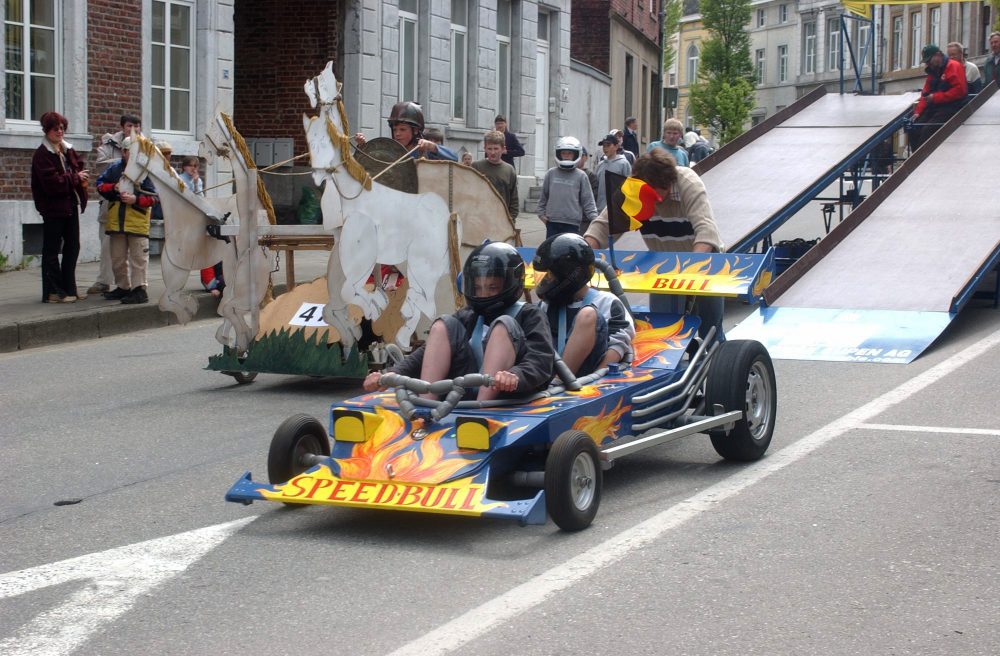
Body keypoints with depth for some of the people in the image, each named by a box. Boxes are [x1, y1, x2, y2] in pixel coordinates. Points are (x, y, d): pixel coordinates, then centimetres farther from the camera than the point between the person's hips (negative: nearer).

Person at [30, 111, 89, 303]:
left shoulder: (68, 150, 13)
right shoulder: (42, 154, -12)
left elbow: (79, 167, 16)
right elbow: (52, 182, -21)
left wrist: (82, 178, -7)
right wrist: (75, 178, -14)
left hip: (71, 205, 8)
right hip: (53, 207, -8)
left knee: (72, 247, 13)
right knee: (51, 250, -1)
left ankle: (68, 289, 22)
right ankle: (53, 291, 2)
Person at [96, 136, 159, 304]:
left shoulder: (146, 171, -6)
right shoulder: (114, 168, 7)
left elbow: (154, 196, -10)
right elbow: (100, 184, 9)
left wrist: (136, 199, -21)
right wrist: (113, 188, -9)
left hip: (138, 222, -5)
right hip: (116, 221, 5)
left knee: (138, 257, -2)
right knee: (118, 258, 14)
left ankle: (139, 289, 1)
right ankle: (123, 287, 26)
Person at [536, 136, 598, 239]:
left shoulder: (580, 176, 1)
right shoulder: (551, 174, 7)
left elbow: (588, 201, 1)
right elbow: (543, 196, 15)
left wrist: (595, 218, -7)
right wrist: (541, 213, 9)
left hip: (572, 223, -2)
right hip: (552, 223, 2)